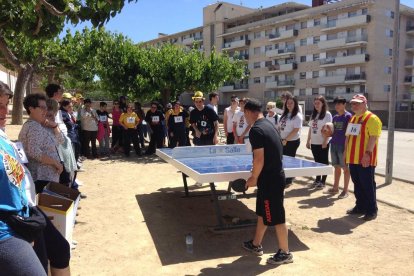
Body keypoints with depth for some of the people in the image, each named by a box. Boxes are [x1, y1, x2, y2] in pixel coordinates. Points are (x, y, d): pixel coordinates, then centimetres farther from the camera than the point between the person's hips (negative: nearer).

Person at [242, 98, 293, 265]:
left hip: (270, 180, -10)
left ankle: (285, 253, 19)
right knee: (262, 213, 20)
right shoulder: (267, 125, 9)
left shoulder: (256, 130, -20)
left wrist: (253, 178, -9)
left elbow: (259, 159, -23)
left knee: (276, 218, 4)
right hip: (273, 176, 10)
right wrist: (257, 175, 16)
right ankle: (256, 245, 35)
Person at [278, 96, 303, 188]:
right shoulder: (284, 114, 12)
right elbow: (279, 127, 16)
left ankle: (288, 181, 14)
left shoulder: (297, 116, -11)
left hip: (292, 142, -7)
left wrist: (286, 140, -19)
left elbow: (296, 130, -18)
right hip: (282, 141, 7)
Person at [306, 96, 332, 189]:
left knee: (324, 162, 3)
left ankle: (323, 181, 11)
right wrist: (308, 141, 11)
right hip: (314, 143, 6)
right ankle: (317, 180, 22)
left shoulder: (327, 114, -7)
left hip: (323, 143, -6)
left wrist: (325, 142, -18)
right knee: (317, 161, 12)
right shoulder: (313, 115, 12)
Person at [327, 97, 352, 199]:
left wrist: (346, 146, -18)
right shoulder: (335, 117, 13)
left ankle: (345, 190, 11)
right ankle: (335, 188, 24)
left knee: (345, 168, 3)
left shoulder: (348, 116, -8)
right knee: (337, 167, 14)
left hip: (343, 145, -6)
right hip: (334, 144, 7)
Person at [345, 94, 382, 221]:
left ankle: (372, 210, 10)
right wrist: (346, 153, 17)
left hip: (365, 160, -8)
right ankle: (360, 207, 25)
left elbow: (373, 138, -18)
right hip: (353, 158, 8)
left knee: (368, 185, -1)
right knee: (357, 184, 14)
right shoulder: (352, 119, 17)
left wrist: (367, 153, -24)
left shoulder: (372, 118, -9)